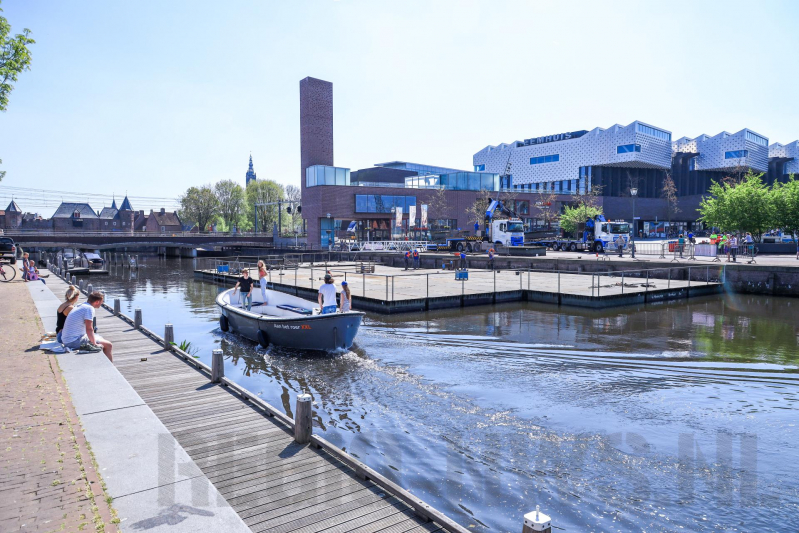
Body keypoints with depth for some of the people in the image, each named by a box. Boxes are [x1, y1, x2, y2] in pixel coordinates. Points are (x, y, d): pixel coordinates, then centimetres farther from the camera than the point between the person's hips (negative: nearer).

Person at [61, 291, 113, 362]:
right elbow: (89, 329, -22)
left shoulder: (80, 306, 13)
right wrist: (95, 344, -13)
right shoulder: (89, 308, -16)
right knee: (108, 346, -7)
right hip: (75, 342, -10)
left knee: (99, 338, 25)